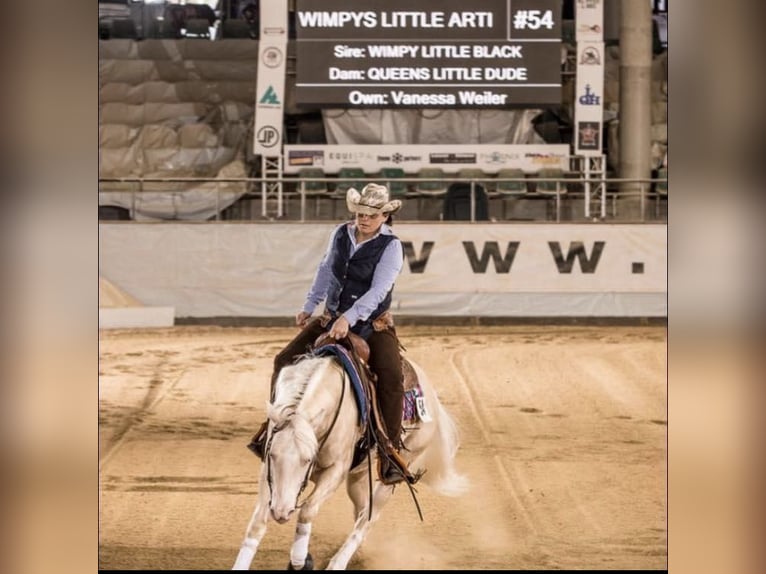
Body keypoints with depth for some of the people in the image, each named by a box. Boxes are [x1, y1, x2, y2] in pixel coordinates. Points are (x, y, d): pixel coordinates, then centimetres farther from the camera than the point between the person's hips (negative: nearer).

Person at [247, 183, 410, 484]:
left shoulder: (391, 246, -14)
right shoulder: (341, 234, 2)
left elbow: (378, 290, -24)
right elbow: (326, 271, 17)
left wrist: (349, 318, -35)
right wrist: (308, 307, 15)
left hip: (373, 325, -5)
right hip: (331, 319, 5)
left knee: (391, 378, -25)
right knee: (285, 360, -6)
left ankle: (390, 452, -16)